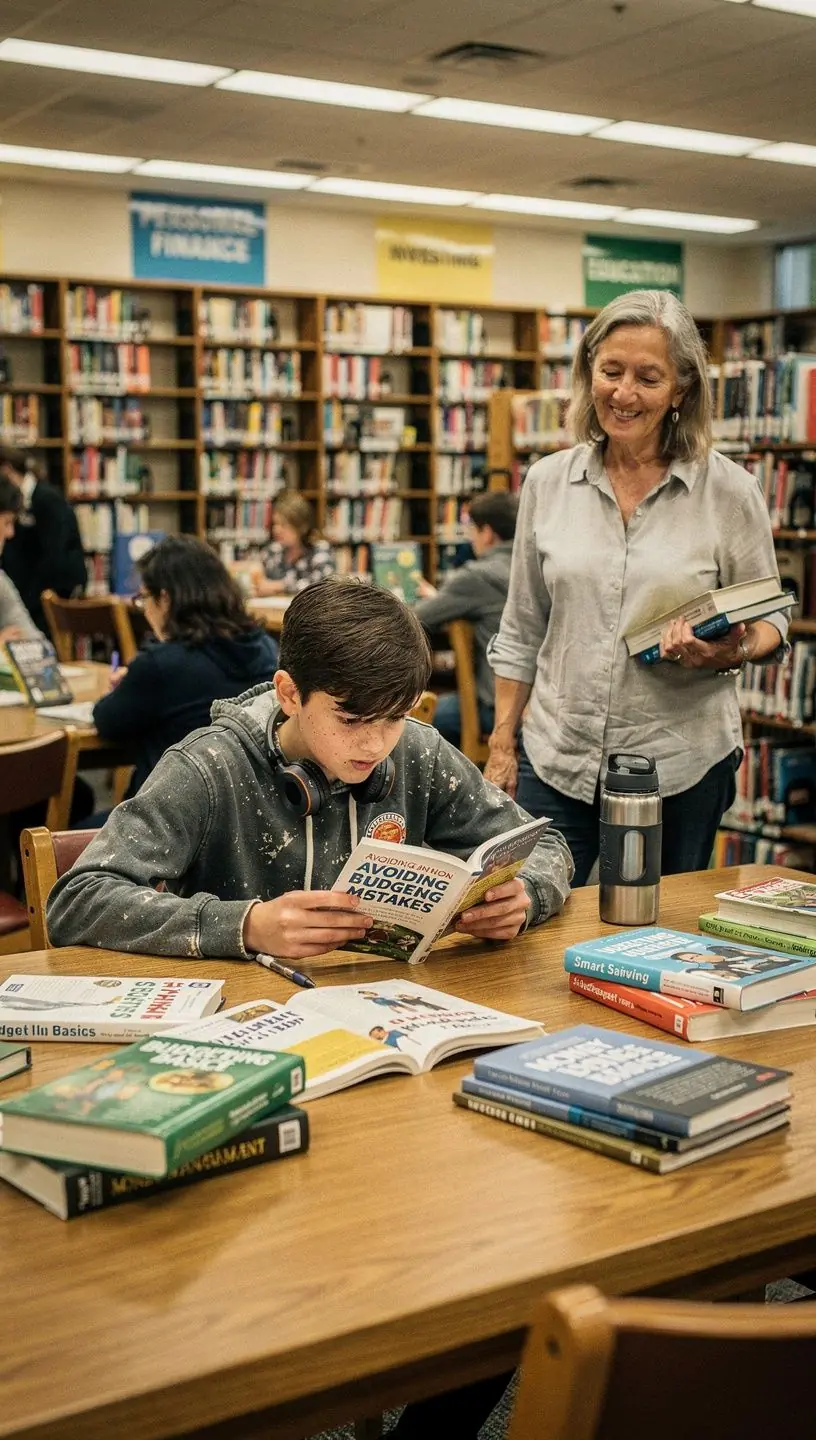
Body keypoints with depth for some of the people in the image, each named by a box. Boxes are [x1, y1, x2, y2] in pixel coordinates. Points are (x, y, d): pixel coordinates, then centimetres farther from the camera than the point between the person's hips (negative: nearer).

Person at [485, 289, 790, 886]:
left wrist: (730, 653, -18)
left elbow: (770, 620, 4)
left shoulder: (729, 490, -5)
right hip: (557, 758, 2)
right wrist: (502, 743, 8)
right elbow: (522, 630, 9)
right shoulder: (548, 482, 3)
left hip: (682, 764, -2)